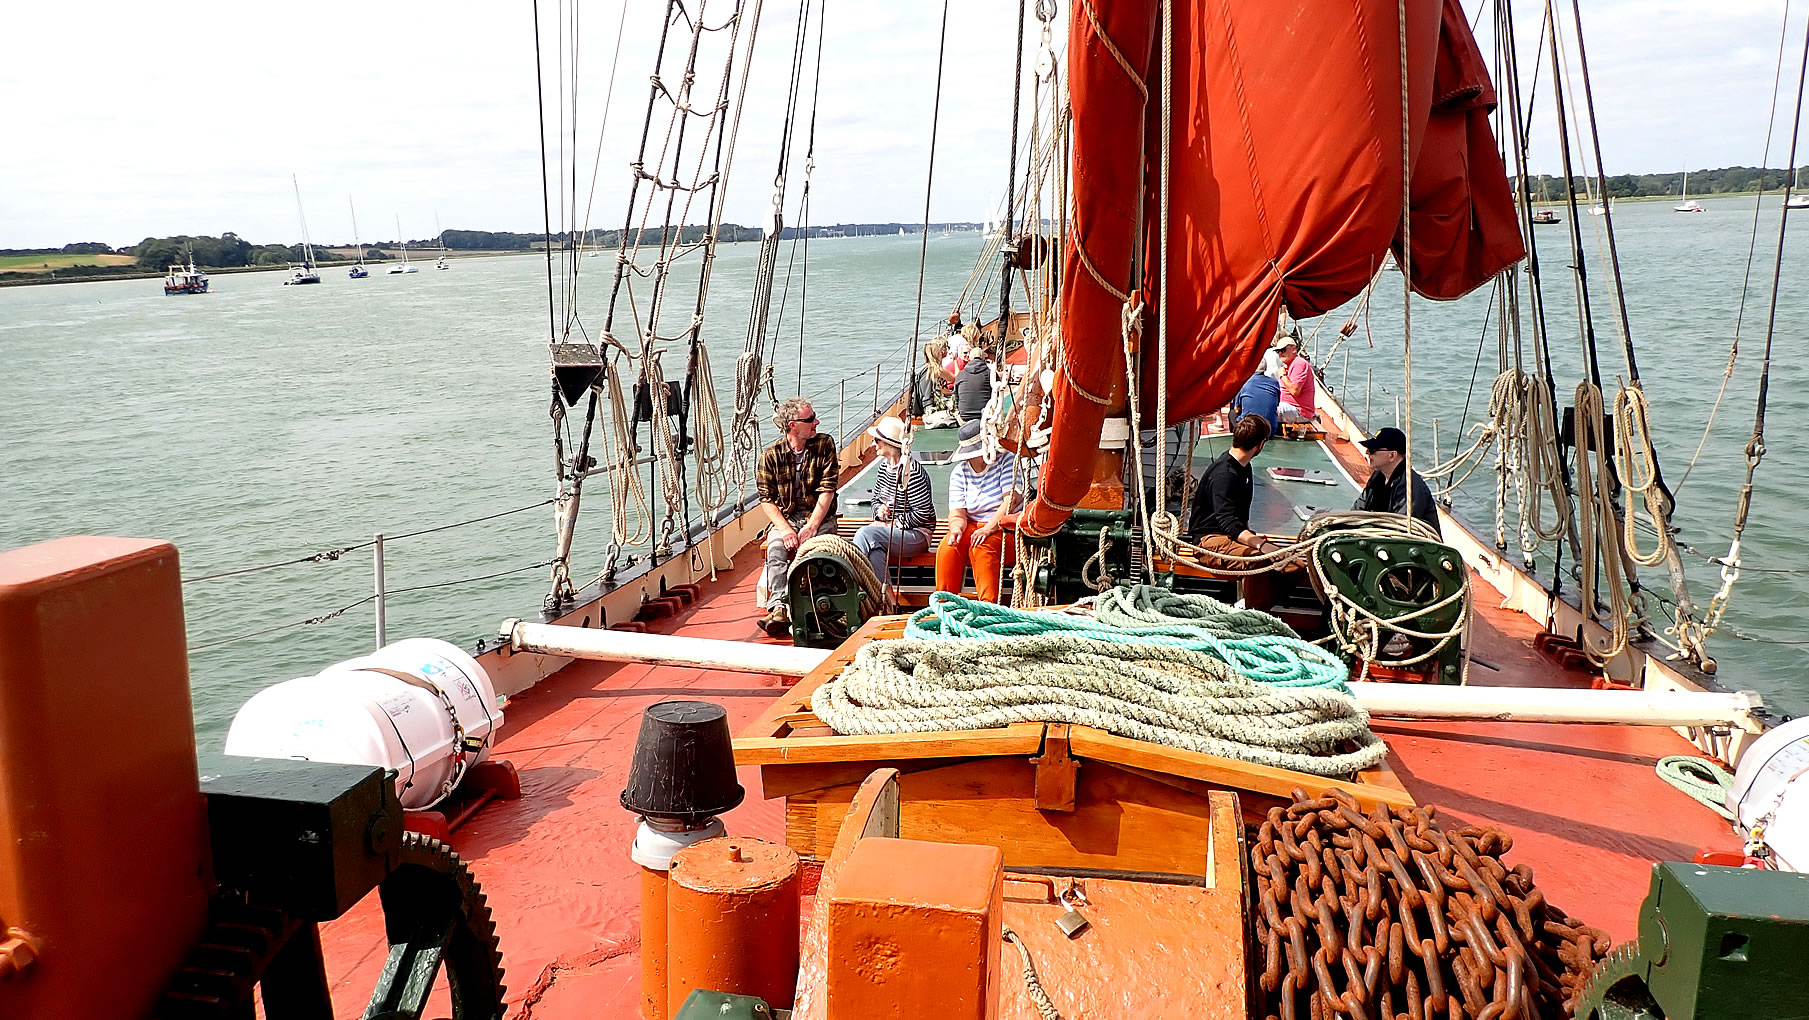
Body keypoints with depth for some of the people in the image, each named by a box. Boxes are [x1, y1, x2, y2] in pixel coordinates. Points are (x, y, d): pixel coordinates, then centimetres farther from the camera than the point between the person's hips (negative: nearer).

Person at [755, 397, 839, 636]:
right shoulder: (771, 456, -1)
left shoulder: (824, 444, -2)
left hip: (819, 517, -1)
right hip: (786, 516, 1)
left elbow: (827, 490, -7)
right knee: (775, 549, -29)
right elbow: (767, 499, -1)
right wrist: (785, 528, -18)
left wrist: (812, 526, -18)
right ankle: (779, 609, -36)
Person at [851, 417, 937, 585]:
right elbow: (876, 498, 22)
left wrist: (893, 524, -16)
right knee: (875, 549, -28)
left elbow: (922, 514, -17)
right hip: (889, 529, 7)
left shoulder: (912, 471, -17)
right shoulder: (885, 465, 9)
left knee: (865, 534, -27)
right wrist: (879, 510, -2)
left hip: (917, 534, -7)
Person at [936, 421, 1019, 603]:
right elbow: (957, 513, -1)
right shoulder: (960, 472, 7)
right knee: (946, 549, -25)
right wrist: (956, 529, -25)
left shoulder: (1006, 460, -3)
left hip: (1002, 526, -4)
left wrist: (988, 528, -22)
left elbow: (1012, 499, -14)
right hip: (971, 525, 4)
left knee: (982, 548, -34)